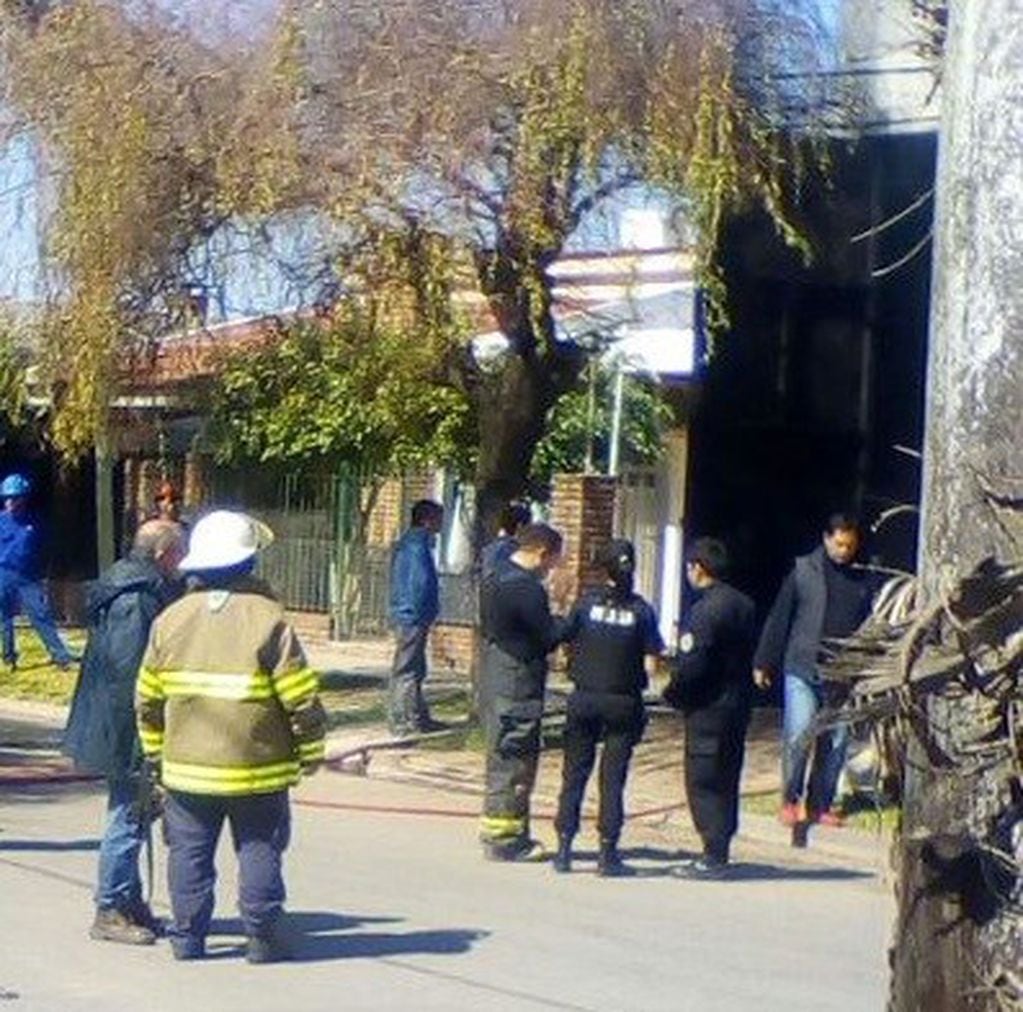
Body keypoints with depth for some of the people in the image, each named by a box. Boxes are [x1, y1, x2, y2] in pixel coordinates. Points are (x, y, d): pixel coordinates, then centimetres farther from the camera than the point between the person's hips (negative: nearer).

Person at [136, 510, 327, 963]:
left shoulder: (171, 620, 1)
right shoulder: (267, 619, -11)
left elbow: (148, 697, 8)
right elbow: (301, 697, -11)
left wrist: (155, 750, 20)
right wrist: (311, 751, 2)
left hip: (187, 766, 3)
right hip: (257, 768, -3)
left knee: (190, 852, 11)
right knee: (259, 849, 7)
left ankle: (187, 936, 14)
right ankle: (263, 936, 9)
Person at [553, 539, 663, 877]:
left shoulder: (587, 602, -5)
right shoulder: (641, 610, -7)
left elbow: (565, 637, -1)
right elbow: (656, 653, -8)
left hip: (585, 698, 1)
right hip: (623, 702, -1)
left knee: (574, 773, 9)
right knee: (613, 778, 3)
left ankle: (564, 848, 7)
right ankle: (607, 853, 3)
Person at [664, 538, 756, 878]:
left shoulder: (703, 611, -18)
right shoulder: (743, 605, 9)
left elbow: (691, 667, -21)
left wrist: (672, 694, -6)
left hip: (708, 709, -9)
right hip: (738, 704, 9)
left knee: (703, 782, -3)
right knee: (726, 780, 14)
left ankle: (713, 856, -4)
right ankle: (720, 851, 19)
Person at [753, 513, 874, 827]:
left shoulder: (863, 580, 7)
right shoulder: (804, 570, 1)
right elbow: (779, 618, 3)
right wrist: (764, 663, 1)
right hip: (802, 669, -2)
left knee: (835, 742, 5)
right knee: (799, 733, -11)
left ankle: (820, 804, 17)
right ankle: (790, 799, 4)